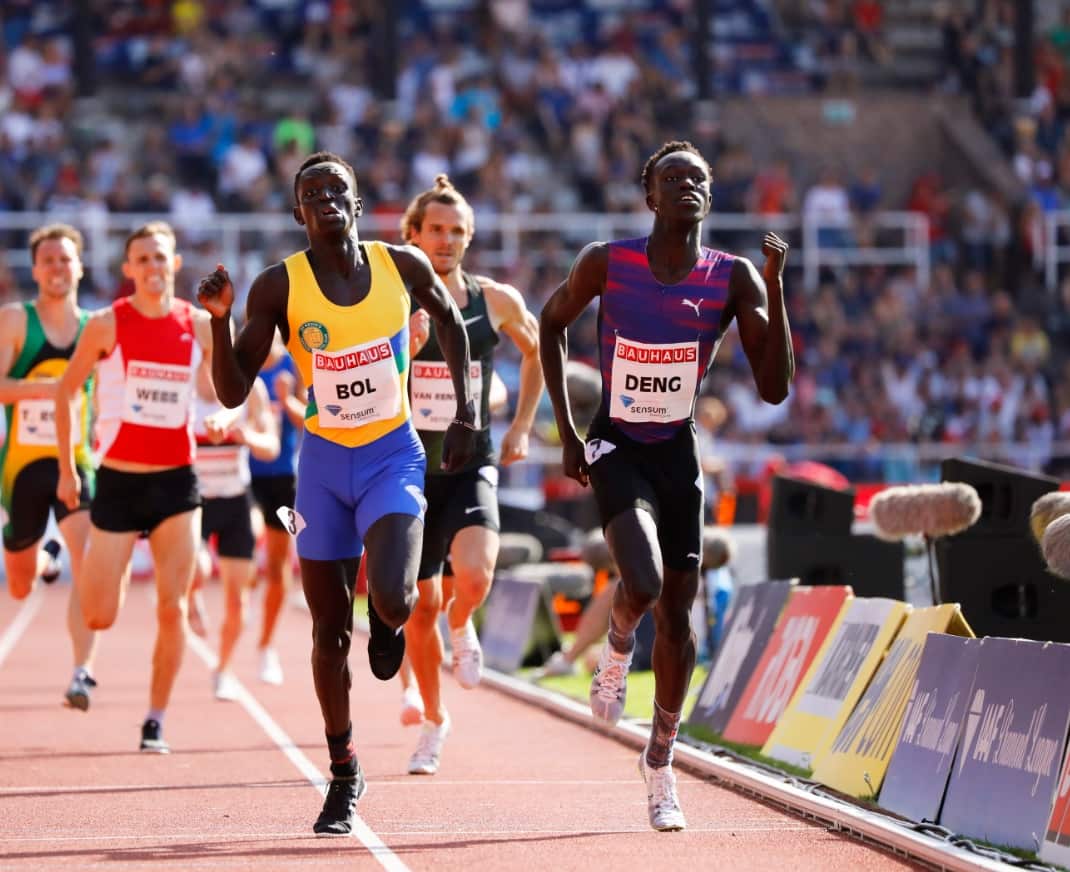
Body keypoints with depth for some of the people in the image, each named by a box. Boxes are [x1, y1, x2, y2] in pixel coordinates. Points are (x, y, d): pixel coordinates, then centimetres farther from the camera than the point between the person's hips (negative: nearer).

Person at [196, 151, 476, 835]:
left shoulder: (403, 266, -6)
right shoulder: (279, 287, -9)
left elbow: (450, 320, 16)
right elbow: (233, 394, -8)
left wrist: (467, 412, 9)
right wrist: (220, 321, -23)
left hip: (394, 458, -1)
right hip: (324, 463, 1)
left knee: (391, 600, -24)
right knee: (331, 630, 6)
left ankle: (391, 620, 16)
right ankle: (345, 776, 24)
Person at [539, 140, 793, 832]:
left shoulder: (734, 279, -9)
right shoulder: (607, 263, -11)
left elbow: (775, 389, -13)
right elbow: (552, 323, 7)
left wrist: (775, 288, -23)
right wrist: (567, 431, 3)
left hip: (679, 452, 3)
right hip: (616, 448, -3)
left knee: (678, 614, 6)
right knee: (644, 584, -26)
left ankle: (661, 762, 24)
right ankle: (618, 651, 11)